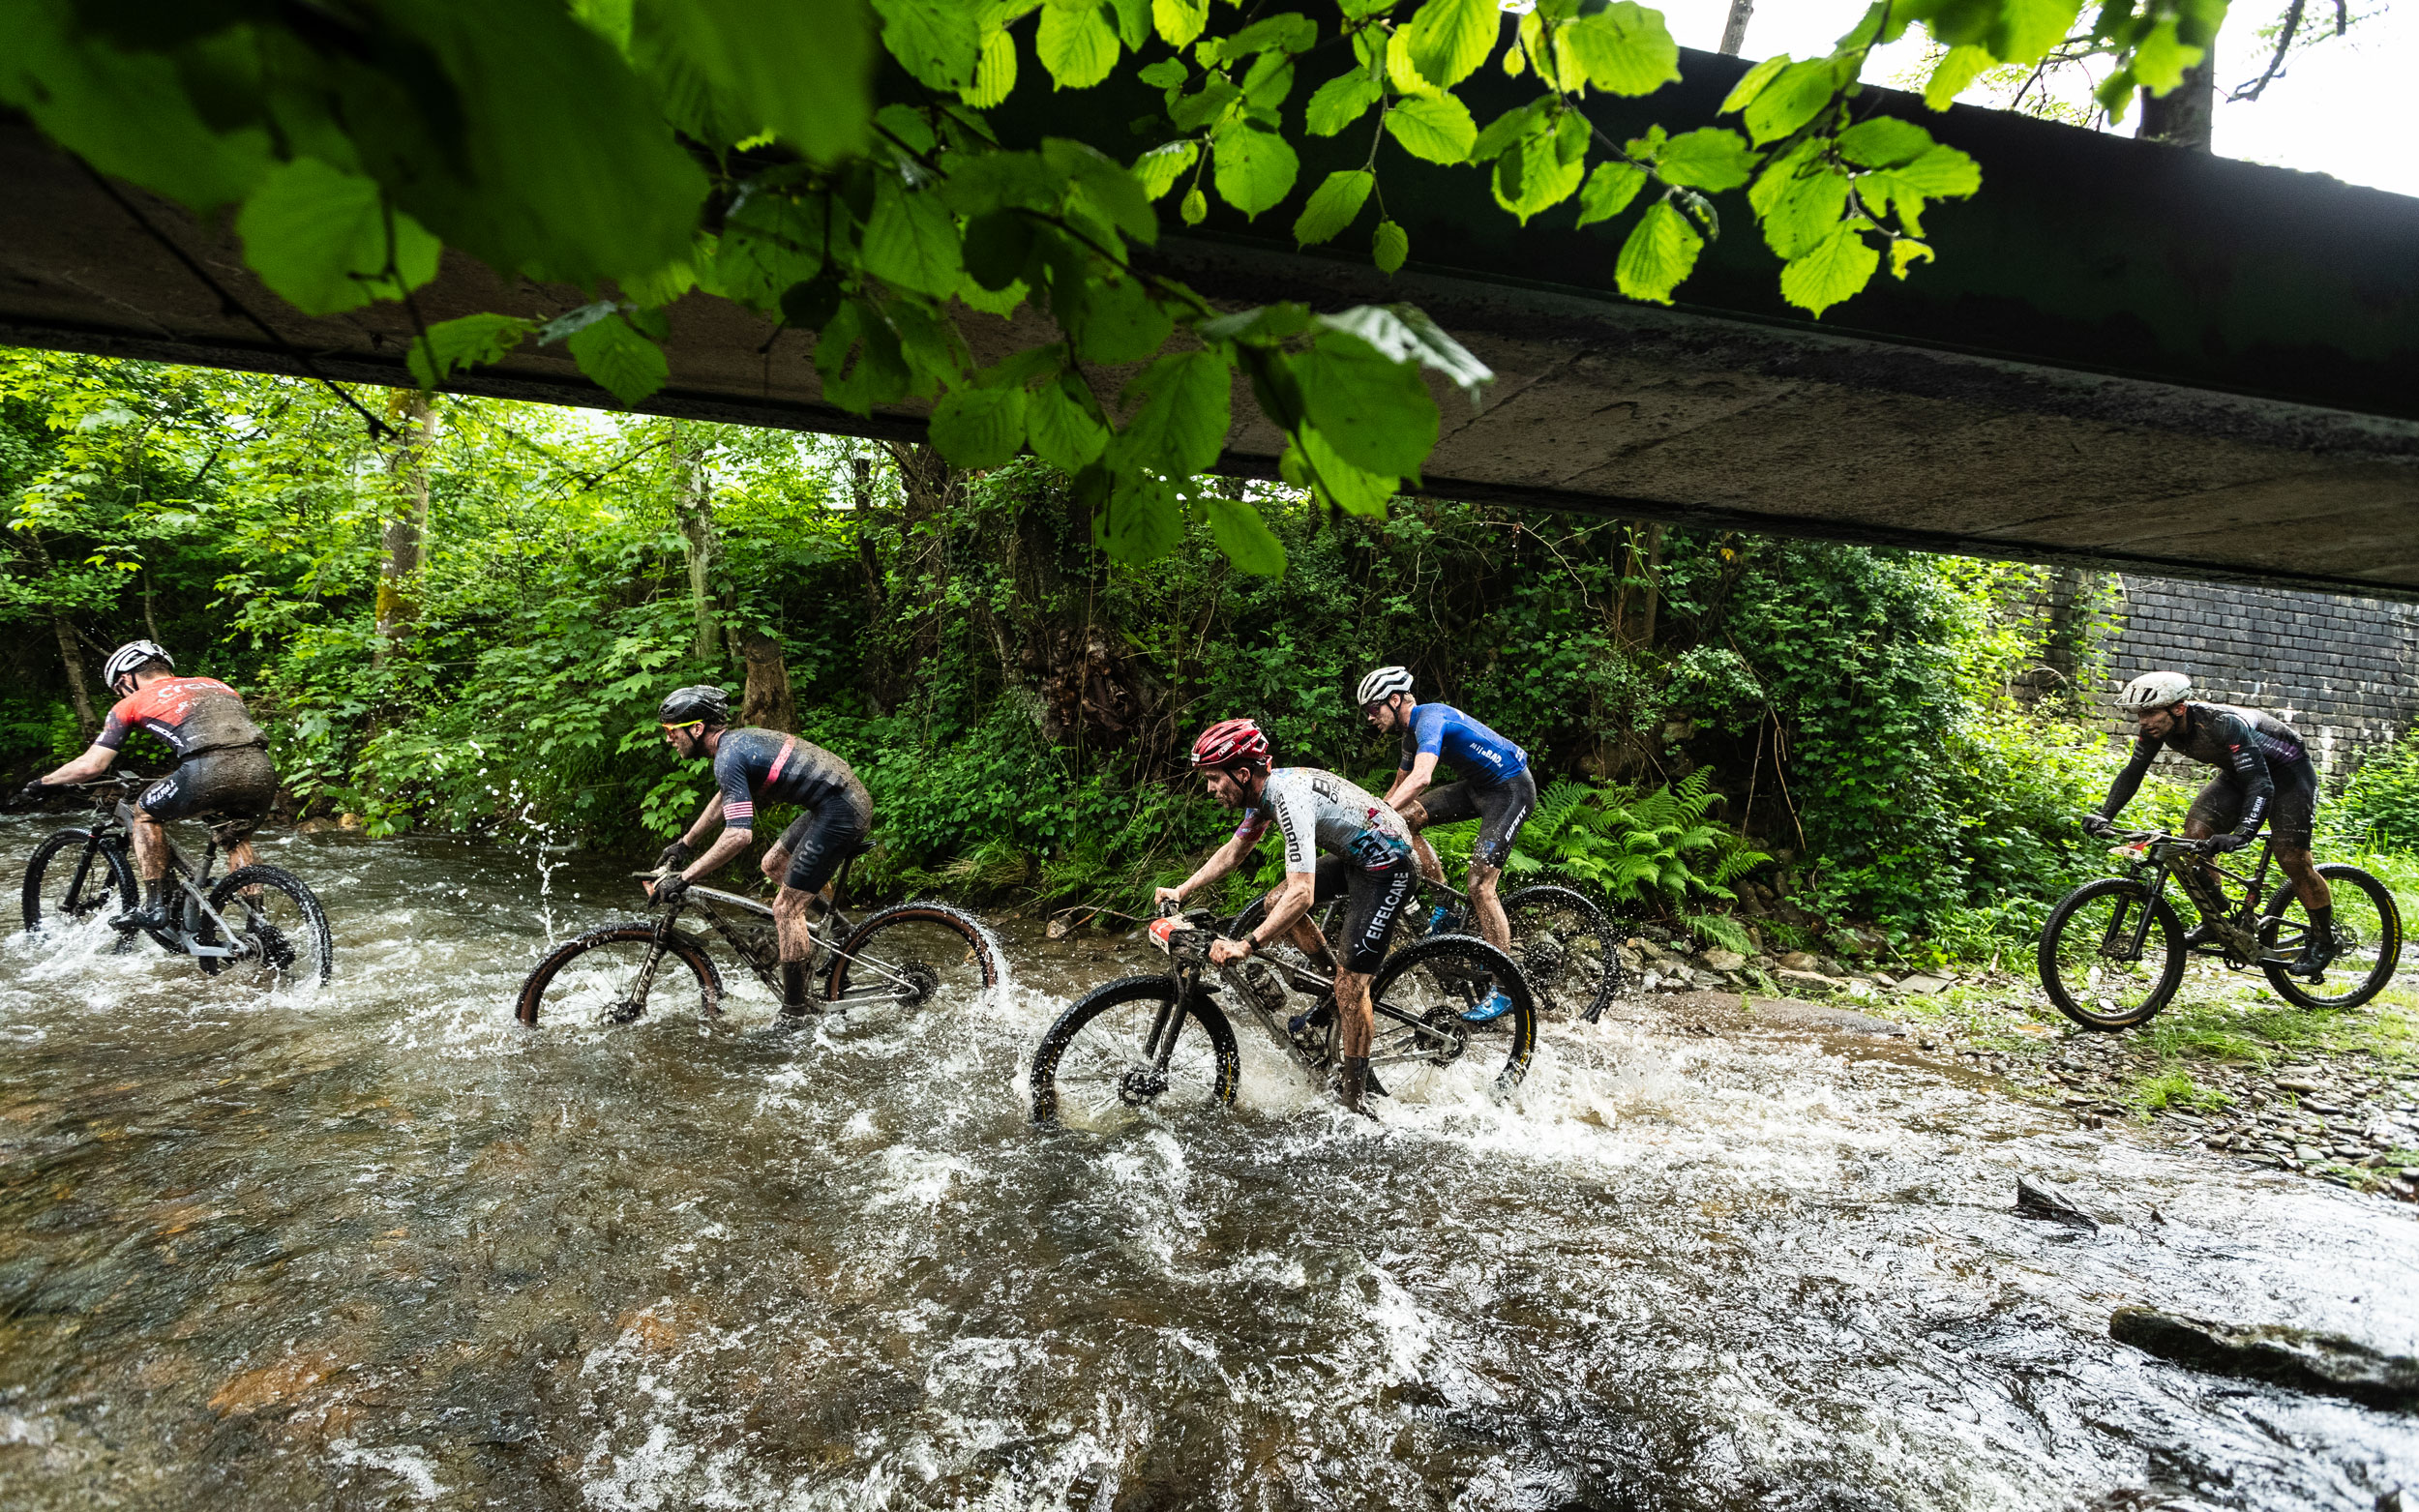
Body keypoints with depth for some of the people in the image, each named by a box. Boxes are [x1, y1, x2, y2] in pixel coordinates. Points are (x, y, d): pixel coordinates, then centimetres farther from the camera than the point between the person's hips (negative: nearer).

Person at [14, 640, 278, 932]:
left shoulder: (133, 702, 22)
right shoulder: (215, 684, 33)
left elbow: (90, 766, 19)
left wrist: (41, 784, 37)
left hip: (209, 772, -4)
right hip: (261, 770, 5)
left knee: (144, 813, 26)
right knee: (239, 840, 30)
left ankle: (155, 906, 20)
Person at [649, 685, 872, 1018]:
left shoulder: (729, 757, -16)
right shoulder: (736, 740, 15)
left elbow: (739, 834, -26)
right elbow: (724, 797, 34)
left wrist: (683, 877, -21)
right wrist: (684, 844, 40)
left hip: (839, 812, -10)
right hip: (853, 799, 10)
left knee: (786, 909, -3)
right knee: (774, 864, 25)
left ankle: (796, 1014, 4)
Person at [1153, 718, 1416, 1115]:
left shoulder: (1290, 797, -30)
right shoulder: (1264, 789, -1)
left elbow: (1302, 894, -37)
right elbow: (1232, 852, 14)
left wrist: (1245, 946, -40)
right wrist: (1181, 891, 6)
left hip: (1387, 865, -9)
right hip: (1354, 856, 10)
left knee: (1351, 985, -9)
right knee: (1276, 904, 7)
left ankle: (1355, 1099, 3)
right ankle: (1340, 983, 20)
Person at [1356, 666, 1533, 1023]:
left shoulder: (1430, 717, -22)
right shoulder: (1413, 732, 9)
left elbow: (1421, 777, -39)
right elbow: (1399, 788, 21)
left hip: (1512, 789, -9)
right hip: (1479, 786, 9)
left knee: (1480, 887, -16)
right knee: (1403, 818, -2)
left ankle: (1507, 990, -8)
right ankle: (1446, 906, 8)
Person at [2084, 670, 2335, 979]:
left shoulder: (2225, 724, -38)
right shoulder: (2157, 727, -20)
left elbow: (2261, 783, -42)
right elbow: (2132, 773, -6)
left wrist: (2241, 833, -54)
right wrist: (2103, 814, -18)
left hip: (2287, 771, -6)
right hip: (2238, 772, 6)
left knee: (2291, 858, -11)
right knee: (2194, 833, -14)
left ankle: (2323, 940, 11)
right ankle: (2215, 921, 0)